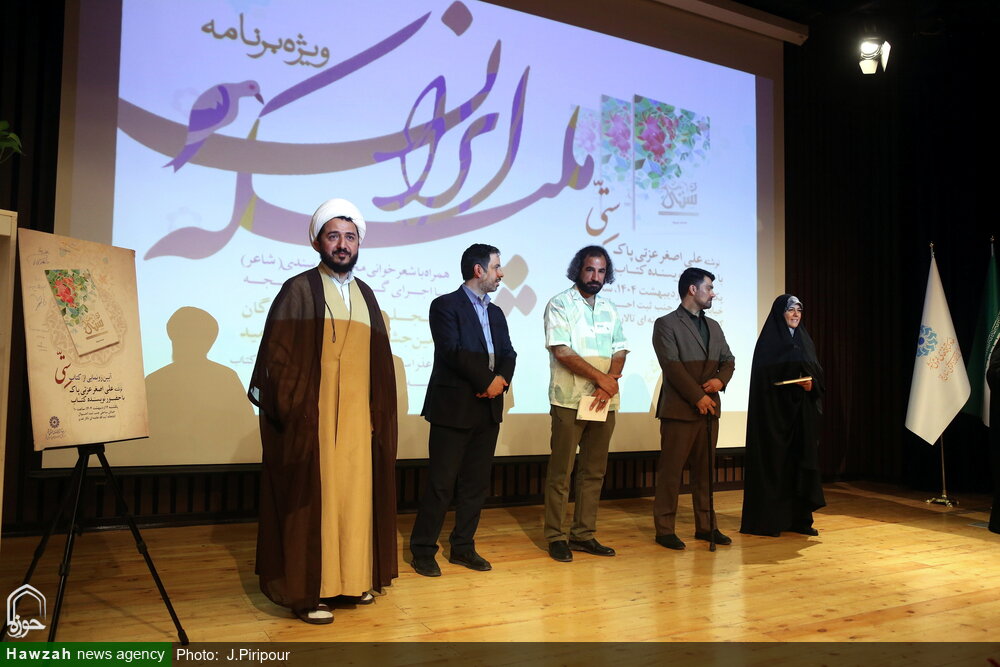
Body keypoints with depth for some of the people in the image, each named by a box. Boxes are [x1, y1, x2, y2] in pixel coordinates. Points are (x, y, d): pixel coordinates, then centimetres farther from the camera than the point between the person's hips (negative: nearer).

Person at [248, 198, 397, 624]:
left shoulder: (365, 295, 13)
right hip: (313, 421, -5)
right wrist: (295, 413, -13)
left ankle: (353, 578, 24)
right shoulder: (299, 290, -3)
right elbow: (277, 357, -8)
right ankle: (306, 591, 12)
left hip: (358, 421, 5)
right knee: (312, 499, 0)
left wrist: (378, 413, 8)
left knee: (355, 495, 10)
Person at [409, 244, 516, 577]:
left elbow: (508, 354, 9)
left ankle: (463, 547, 22)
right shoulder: (445, 306, -4)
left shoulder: (496, 313, 18)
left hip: (488, 410, 7)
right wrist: (487, 380, -12)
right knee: (441, 483, -1)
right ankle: (423, 550, 12)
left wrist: (501, 380, -11)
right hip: (454, 408, -6)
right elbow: (453, 352, -15)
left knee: (476, 483, 10)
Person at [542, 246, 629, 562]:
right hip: (569, 401, -5)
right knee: (561, 472, 0)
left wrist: (608, 385, -10)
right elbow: (562, 352, -12)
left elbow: (620, 352, 8)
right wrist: (602, 377, -14)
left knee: (594, 471, 9)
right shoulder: (560, 304, -3)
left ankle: (584, 534, 19)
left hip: (604, 402, 6)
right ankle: (556, 537, 10)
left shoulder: (610, 309, 15)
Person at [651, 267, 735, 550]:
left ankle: (706, 526, 21)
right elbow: (672, 365, -12)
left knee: (705, 470, 12)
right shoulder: (666, 324, -4)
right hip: (679, 410, -7)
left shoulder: (713, 326, 18)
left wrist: (720, 379, -6)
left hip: (709, 409, 7)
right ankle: (664, 529, 7)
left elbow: (728, 360, 16)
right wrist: (697, 397, -15)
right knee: (670, 470, -1)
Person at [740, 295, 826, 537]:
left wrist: (812, 383, -8)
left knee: (802, 461, 6)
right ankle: (768, 520, 3)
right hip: (775, 410, -6)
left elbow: (817, 371, 14)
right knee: (775, 462, -4)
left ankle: (799, 518, 13)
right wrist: (795, 381, -21)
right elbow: (763, 376, -11)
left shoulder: (805, 340, 16)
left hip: (803, 411, 6)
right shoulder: (768, 340, -4)